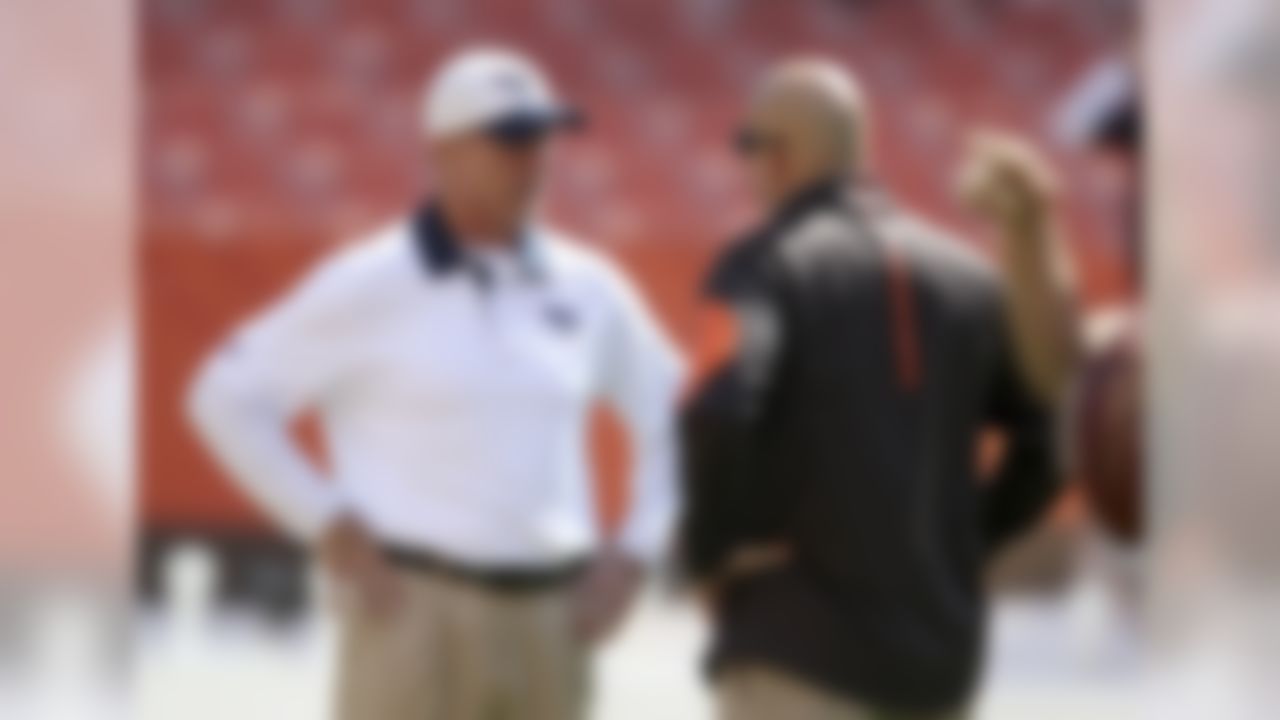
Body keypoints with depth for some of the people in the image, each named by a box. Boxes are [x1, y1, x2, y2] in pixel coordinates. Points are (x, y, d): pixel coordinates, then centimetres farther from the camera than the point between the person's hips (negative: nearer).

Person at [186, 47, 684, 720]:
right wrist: (329, 527, -8)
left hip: (549, 622, 5)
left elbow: (672, 417, 21)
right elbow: (227, 399, -3)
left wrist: (632, 554, 10)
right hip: (416, 613, -5)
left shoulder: (587, 288, 9)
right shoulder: (370, 285, -4)